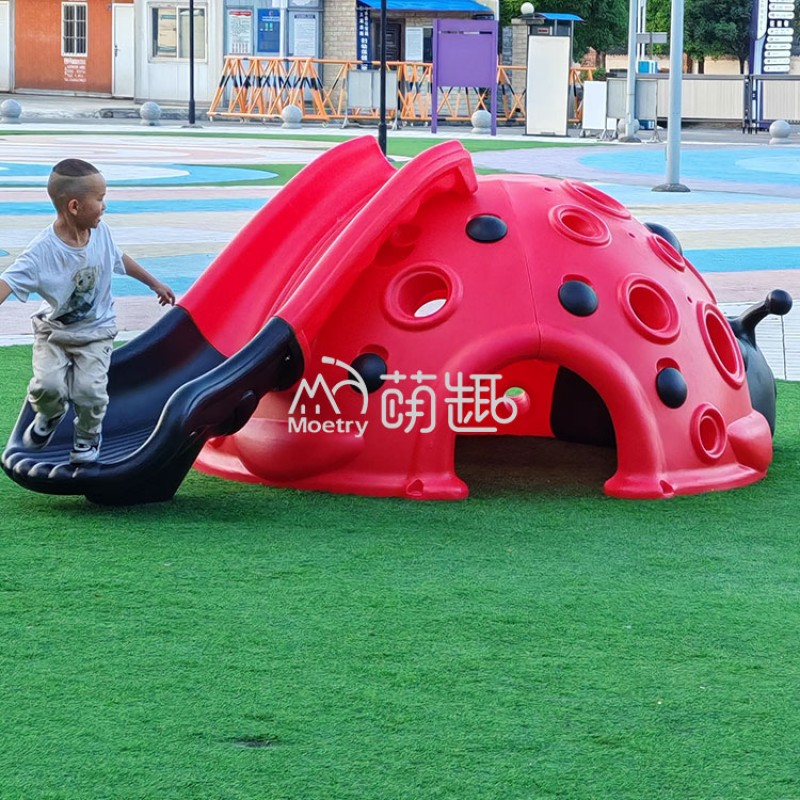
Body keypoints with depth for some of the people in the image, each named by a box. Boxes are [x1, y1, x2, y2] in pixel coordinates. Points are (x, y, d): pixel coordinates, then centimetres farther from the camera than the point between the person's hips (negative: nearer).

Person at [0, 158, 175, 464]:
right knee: (47, 385, -20)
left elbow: (120, 259, 10)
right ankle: (50, 416, 20)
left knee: (89, 389, -16)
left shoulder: (100, 232, -11)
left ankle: (88, 435, 19)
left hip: (95, 331, 2)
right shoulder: (43, 251, -27)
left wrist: (155, 284, 24)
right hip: (54, 329, -2)